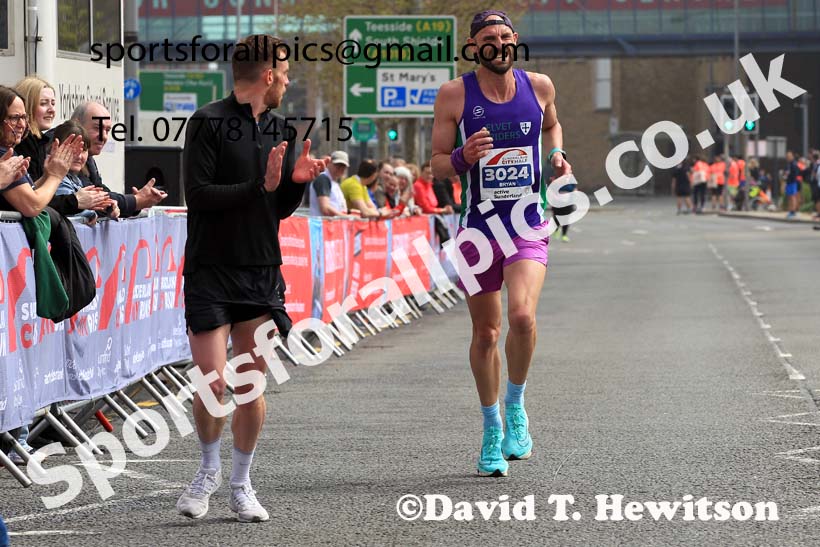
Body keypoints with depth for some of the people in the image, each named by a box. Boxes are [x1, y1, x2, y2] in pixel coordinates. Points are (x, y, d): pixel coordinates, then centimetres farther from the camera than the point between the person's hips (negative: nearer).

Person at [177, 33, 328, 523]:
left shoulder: (280, 129, 12)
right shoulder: (208, 123, -7)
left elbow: (281, 210, 15)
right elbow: (199, 193, -16)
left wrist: (297, 181, -5)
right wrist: (260, 187, -18)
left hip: (262, 272, 5)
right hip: (210, 271, -5)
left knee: (251, 385, 5)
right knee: (213, 383, -8)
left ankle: (241, 484, 18)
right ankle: (210, 469, 17)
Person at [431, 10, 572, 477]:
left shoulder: (539, 86, 3)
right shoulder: (454, 95, -4)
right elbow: (437, 165, 1)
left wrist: (557, 155, 5)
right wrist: (463, 157, -21)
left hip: (529, 226, 0)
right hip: (478, 226, 0)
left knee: (522, 316, -23)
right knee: (486, 333, 7)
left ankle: (516, 405, 1)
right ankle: (492, 428, 26)